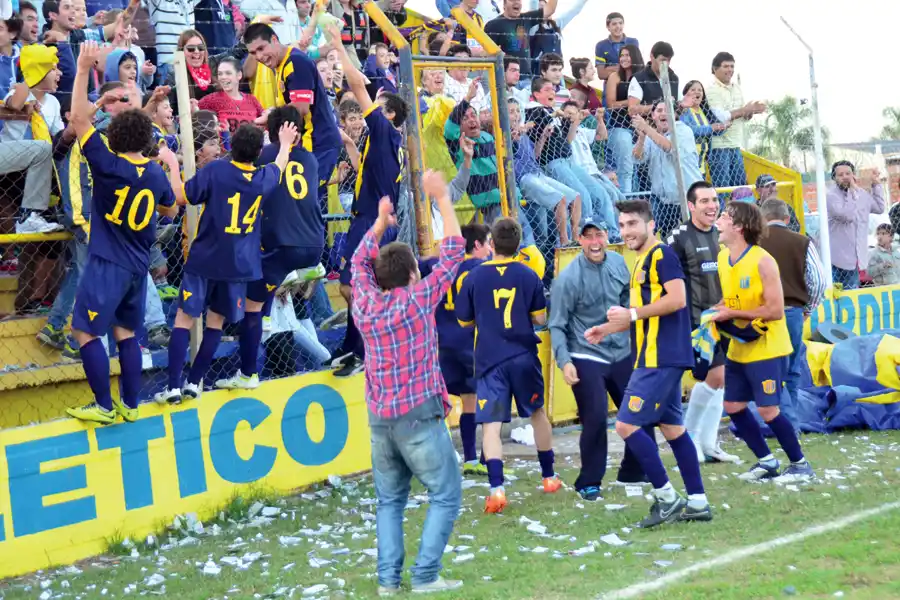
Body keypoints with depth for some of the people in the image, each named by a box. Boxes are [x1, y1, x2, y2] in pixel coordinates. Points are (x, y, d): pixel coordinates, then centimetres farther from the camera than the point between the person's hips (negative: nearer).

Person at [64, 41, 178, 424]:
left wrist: (84, 69, -16)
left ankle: (105, 407, 0)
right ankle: (129, 405, 17)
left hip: (108, 263, -7)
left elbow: (79, 119, -16)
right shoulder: (157, 173, 1)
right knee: (126, 332, 15)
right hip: (138, 265, 7)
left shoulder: (109, 165, -15)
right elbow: (171, 211, 20)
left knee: (86, 332, -1)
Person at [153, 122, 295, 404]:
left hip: (204, 259, -3)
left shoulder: (215, 170, -12)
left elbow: (181, 197, -7)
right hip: (239, 264, 3)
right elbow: (279, 167, 25)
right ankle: (194, 382, 10)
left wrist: (173, 167, 7)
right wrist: (285, 143, 43)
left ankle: (173, 386, -6)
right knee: (216, 322, 12)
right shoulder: (264, 178, 1)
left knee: (184, 319, 1)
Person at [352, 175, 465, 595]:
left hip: (379, 418, 5)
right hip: (420, 415, -5)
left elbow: (360, 261, 23)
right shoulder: (418, 299, -7)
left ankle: (388, 578, 6)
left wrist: (380, 221, 33)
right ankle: (425, 576, -5)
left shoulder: (364, 305, 4)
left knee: (390, 500, 14)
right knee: (446, 496, 3)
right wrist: (442, 199, 4)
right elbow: (453, 252, -1)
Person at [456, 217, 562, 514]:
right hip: (524, 357, 2)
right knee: (538, 413, 21)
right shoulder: (529, 276, -2)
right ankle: (549, 477, 32)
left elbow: (465, 321, 5)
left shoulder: (475, 278, -4)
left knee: (491, 425, -5)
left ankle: (496, 488, -21)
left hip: (490, 360, -2)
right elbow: (540, 318, 2)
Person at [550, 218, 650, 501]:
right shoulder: (568, 278, -15)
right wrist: (564, 362, -21)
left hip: (621, 354, 6)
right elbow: (557, 326, -13)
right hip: (586, 358, -6)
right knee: (595, 418, -11)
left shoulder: (619, 263, -1)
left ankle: (633, 472, 30)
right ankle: (589, 483, 6)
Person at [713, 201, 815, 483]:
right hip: (738, 349, 8)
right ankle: (766, 461, 23)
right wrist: (718, 311, -6)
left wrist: (732, 313, -22)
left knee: (768, 411, -8)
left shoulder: (762, 261, -20)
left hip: (765, 348, -8)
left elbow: (776, 310, -22)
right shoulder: (722, 258, 3)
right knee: (733, 406, 8)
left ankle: (800, 464, 10)